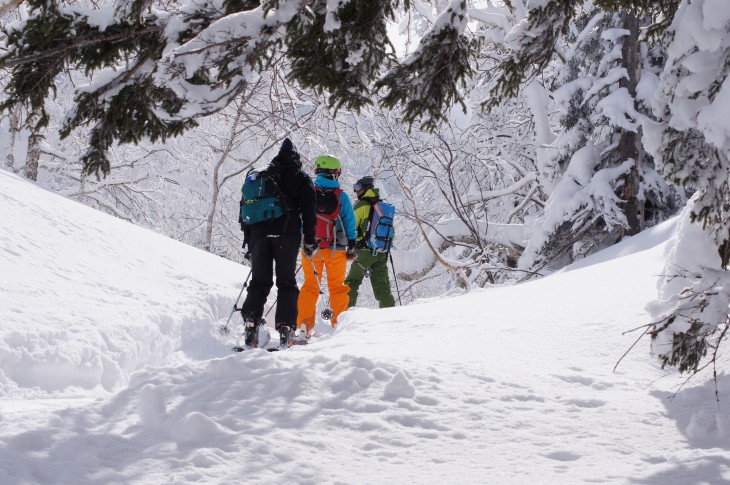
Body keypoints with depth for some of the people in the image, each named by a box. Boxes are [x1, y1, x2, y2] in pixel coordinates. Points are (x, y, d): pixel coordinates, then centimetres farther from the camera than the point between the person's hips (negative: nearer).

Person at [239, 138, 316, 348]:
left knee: (259, 282, 6)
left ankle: (251, 323, -9)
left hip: (259, 234, 3)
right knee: (286, 283, -1)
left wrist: (249, 243, 21)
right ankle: (285, 328, -11)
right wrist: (309, 241, 3)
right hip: (287, 235, -3)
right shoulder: (301, 179, 11)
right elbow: (309, 212, 0)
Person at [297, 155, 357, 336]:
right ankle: (339, 323, 5)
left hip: (310, 246, 1)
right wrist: (351, 247, 9)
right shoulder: (341, 195, -4)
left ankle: (304, 326, 0)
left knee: (310, 286, 8)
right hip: (336, 248, -1)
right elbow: (349, 223, 0)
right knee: (337, 287, 9)